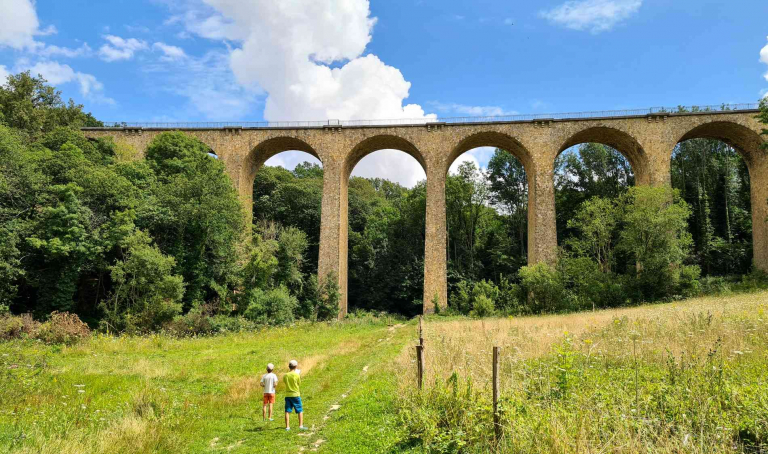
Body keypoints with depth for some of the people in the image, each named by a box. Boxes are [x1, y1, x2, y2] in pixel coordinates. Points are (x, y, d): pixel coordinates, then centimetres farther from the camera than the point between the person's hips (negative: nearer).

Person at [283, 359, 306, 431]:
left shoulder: (285, 375, -1)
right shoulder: (297, 375, -11)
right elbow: (299, 383, 1)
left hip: (288, 395, 3)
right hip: (295, 395, -3)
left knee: (287, 411, 6)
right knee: (300, 411, 6)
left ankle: (287, 426, 5)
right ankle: (301, 426, 1)